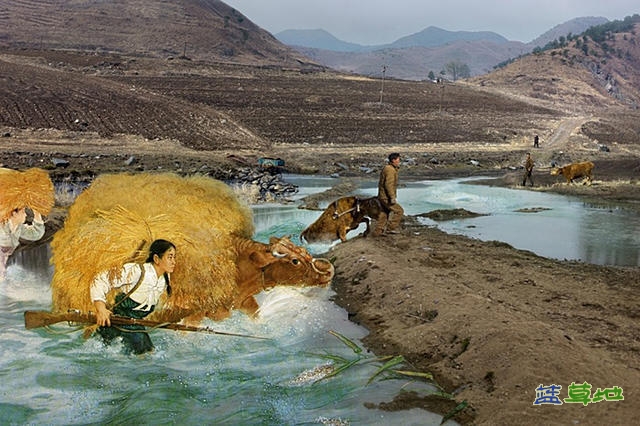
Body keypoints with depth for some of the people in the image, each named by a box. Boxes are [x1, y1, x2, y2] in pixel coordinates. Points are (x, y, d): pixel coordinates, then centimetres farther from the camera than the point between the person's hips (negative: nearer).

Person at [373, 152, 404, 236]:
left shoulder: (387, 168, 14)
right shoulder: (390, 170, -19)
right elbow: (389, 185, -26)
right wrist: (393, 197, -27)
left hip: (383, 196, 10)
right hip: (386, 197, -10)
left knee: (384, 214, 16)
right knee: (399, 211, -3)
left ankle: (377, 231, 20)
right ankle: (391, 228, 0)